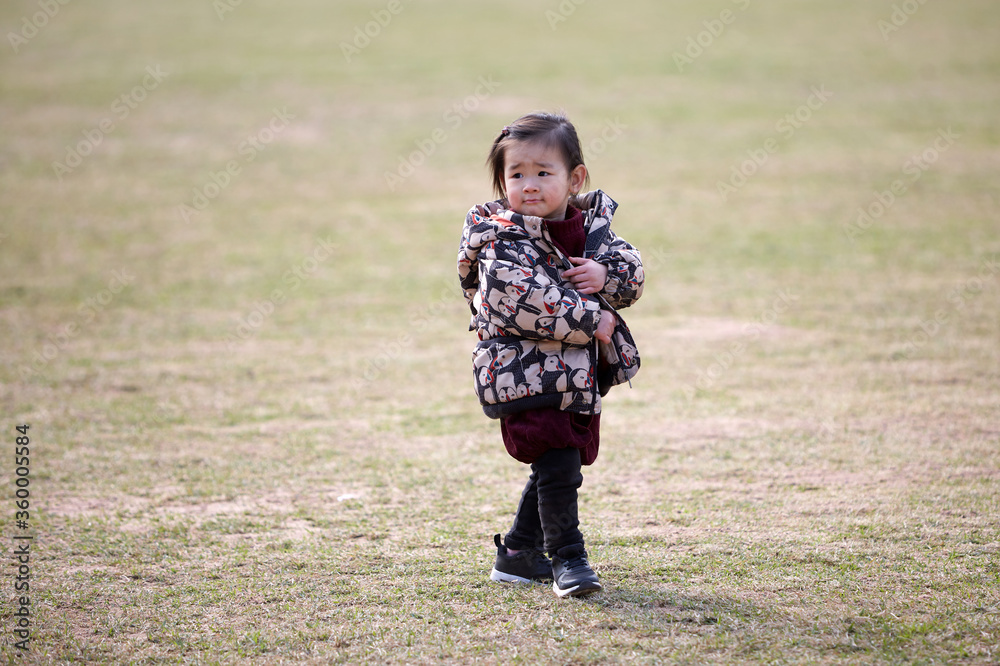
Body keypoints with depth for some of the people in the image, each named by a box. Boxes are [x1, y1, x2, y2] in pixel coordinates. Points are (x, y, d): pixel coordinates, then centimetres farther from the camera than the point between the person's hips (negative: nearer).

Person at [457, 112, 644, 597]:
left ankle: (518, 553, 30)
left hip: (580, 375, 7)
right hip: (527, 376, -7)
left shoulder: (590, 226, 6)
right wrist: (592, 321, -21)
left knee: (556, 466, 16)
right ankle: (567, 558, -2)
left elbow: (633, 275, 5)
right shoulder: (503, 242, -15)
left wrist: (606, 274, -18)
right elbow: (529, 304, -26)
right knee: (557, 465, -13)